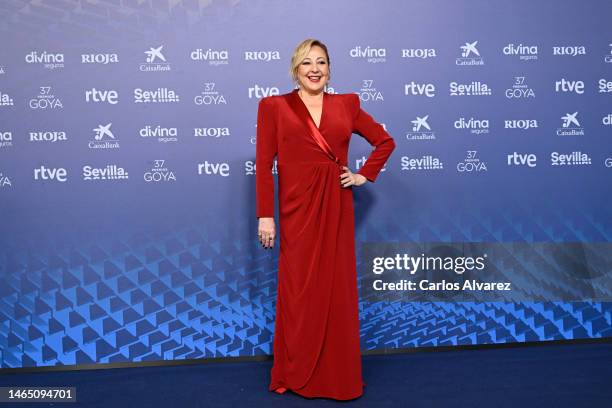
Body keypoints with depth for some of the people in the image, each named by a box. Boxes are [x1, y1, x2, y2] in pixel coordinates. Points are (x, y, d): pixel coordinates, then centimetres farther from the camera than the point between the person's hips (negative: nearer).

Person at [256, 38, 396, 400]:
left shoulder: (347, 104, 10)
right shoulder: (274, 106, 3)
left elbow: (385, 141, 18)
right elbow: (264, 165, -1)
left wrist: (365, 175, 5)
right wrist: (265, 215, -7)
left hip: (336, 207, 3)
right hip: (298, 208, -2)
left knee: (339, 289, 8)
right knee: (300, 292, 5)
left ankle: (339, 375, 24)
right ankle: (296, 375, 22)